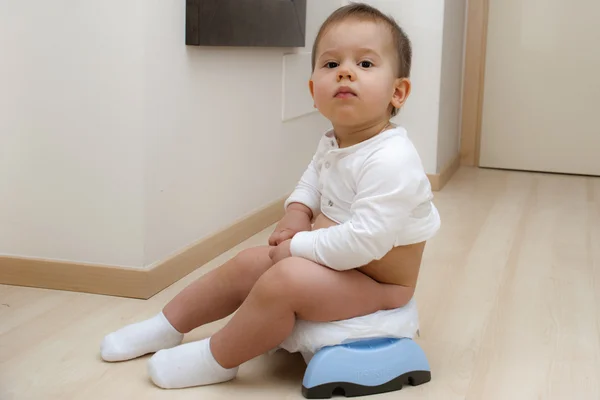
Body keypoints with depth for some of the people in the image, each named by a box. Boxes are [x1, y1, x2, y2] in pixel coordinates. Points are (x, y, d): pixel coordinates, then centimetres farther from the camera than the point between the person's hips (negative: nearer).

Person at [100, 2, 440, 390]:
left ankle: (216, 361, -7)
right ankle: (168, 326, 25)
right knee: (248, 263, 9)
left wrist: (298, 247, -23)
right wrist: (297, 213, -3)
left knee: (284, 280, -29)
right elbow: (311, 182, 19)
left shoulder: (390, 160, -30)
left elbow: (364, 241, -35)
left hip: (375, 283, -9)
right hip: (332, 262, 9)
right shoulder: (331, 145, 0)